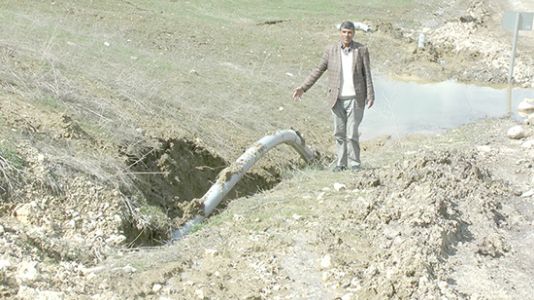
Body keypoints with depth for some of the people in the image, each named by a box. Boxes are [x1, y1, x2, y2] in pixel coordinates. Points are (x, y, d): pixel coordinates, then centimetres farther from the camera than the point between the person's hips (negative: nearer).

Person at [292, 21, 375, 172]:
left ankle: (354, 164, 7)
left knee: (352, 133, -5)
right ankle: (341, 163, 16)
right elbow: (318, 70, 5)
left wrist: (371, 96, -11)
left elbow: (367, 74, -2)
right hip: (337, 99, 2)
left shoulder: (361, 50, -2)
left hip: (355, 99, -2)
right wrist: (303, 88, -1)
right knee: (339, 133, 7)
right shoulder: (331, 50, 2)